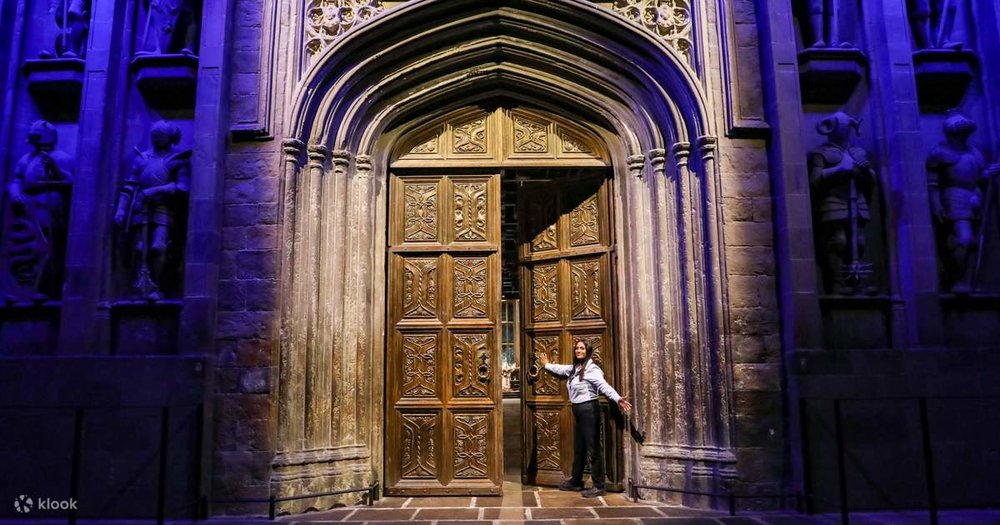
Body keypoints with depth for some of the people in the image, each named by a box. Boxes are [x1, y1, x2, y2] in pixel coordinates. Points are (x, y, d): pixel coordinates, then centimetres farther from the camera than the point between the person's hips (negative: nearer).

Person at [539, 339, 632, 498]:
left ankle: (599, 486, 1)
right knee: (578, 448, 18)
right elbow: (561, 369, 34)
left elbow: (604, 386, -29)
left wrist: (617, 399, -45)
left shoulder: (591, 368, -15)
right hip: (578, 411, 10)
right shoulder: (574, 368, 12)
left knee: (593, 448, -5)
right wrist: (547, 364, 49)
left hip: (589, 410, -9)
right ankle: (576, 481, 30)